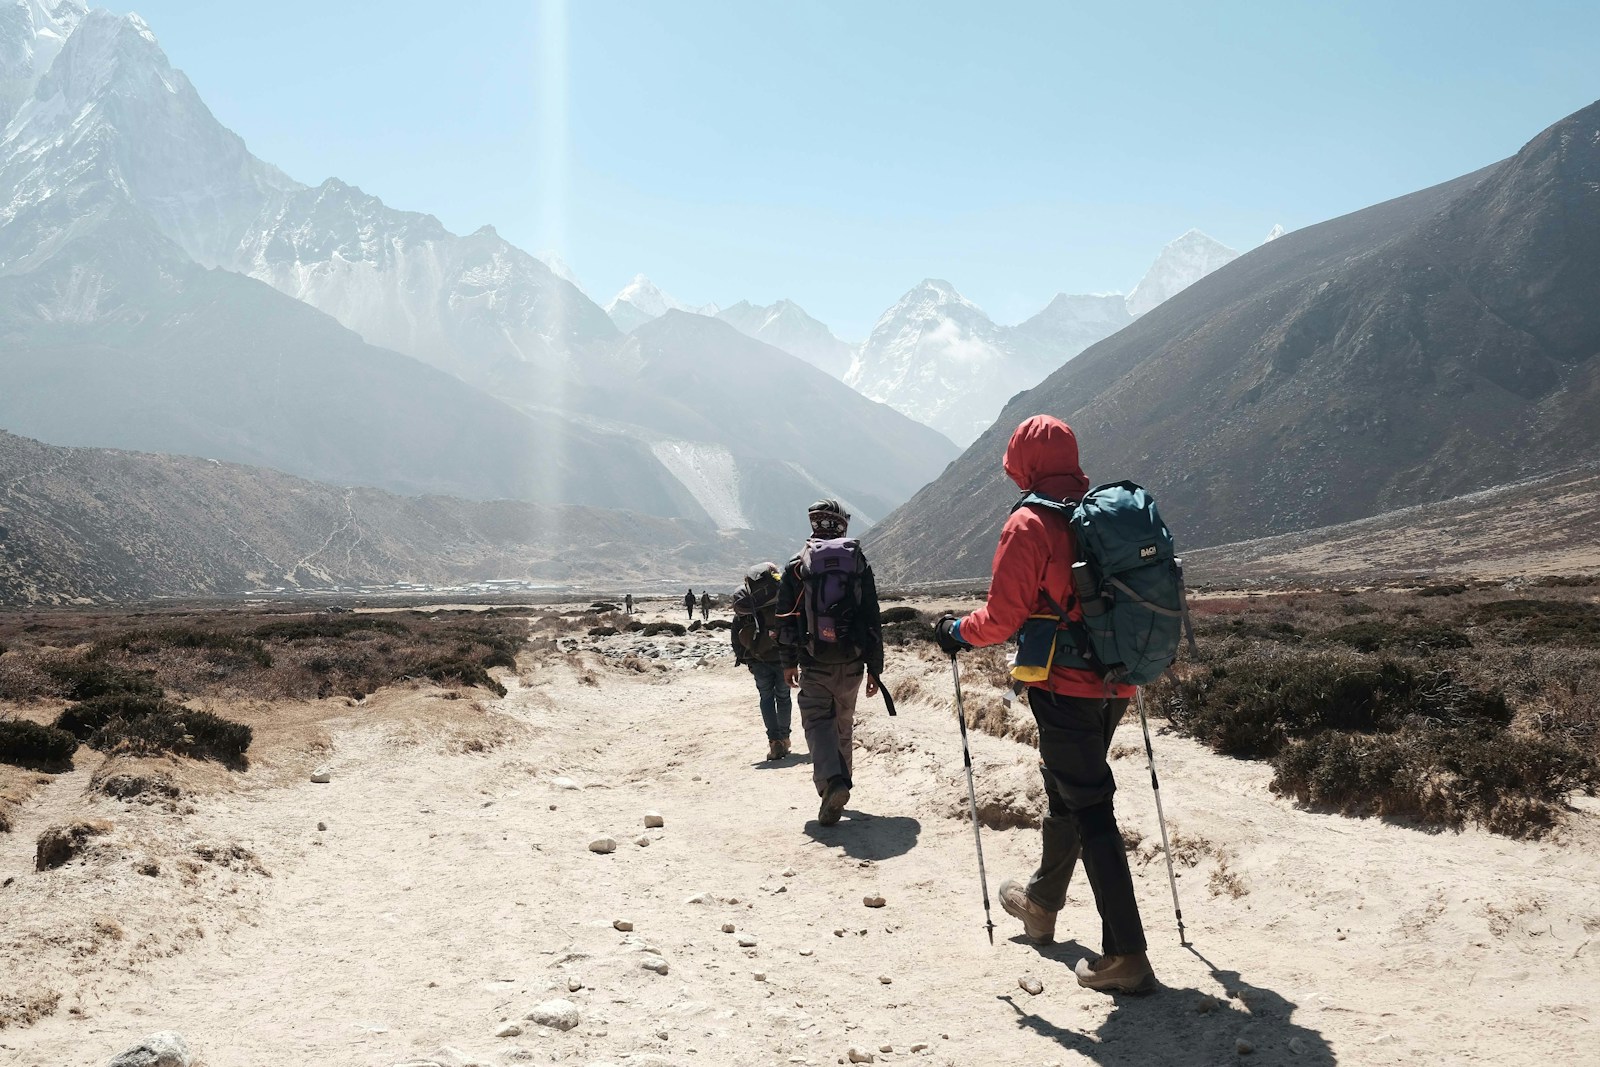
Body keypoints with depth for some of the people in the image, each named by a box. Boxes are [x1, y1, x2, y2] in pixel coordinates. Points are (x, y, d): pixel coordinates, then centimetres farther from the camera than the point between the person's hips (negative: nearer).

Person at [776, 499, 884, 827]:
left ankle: (832, 780, -23)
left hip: (814, 663, -2)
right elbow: (873, 619, 3)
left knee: (817, 720, 0)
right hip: (852, 663, 3)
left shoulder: (797, 566, -1)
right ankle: (840, 784, 27)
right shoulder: (859, 564, 3)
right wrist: (875, 668, 8)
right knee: (844, 723, 18)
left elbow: (786, 618, 1)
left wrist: (788, 662, 11)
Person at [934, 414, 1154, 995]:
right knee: (1066, 793, 23)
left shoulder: (1030, 524, -13)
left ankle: (1126, 956, -3)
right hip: (1115, 684, 7)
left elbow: (1003, 616, -14)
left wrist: (957, 632, 4)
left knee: (1089, 811, -4)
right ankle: (1042, 902, 42)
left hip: (1064, 687, -7)